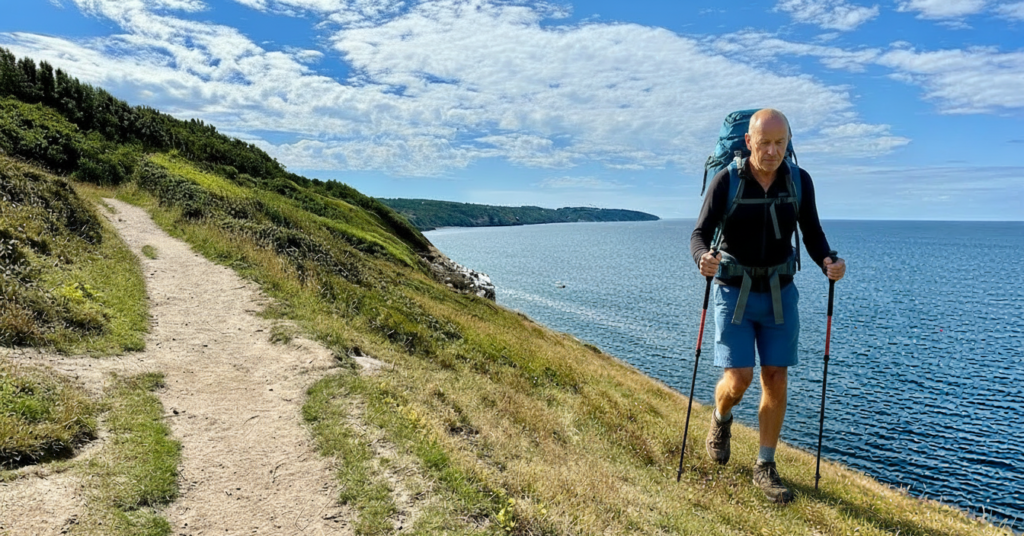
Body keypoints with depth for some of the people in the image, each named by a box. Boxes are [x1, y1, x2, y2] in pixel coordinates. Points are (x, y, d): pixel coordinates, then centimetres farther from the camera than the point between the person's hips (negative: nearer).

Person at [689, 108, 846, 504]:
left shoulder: (799, 181, -5)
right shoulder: (726, 181, -14)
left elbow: (812, 235, 1)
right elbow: (700, 235, -17)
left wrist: (829, 262, -22)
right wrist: (703, 258, -41)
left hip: (779, 294, 3)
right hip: (734, 294, -3)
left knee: (775, 381, 3)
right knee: (738, 380, -9)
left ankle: (765, 468, 19)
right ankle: (721, 419, 27)